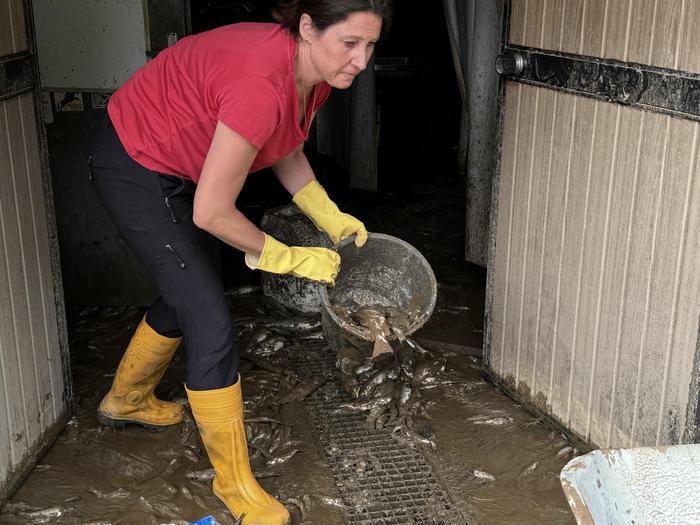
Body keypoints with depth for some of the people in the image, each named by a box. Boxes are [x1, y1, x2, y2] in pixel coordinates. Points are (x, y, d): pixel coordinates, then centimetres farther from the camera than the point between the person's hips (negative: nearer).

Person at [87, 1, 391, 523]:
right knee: (211, 323, -10)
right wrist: (290, 258, -17)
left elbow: (287, 151, 7)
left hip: (182, 164, 9)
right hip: (133, 163, -9)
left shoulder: (315, 71, -11)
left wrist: (331, 218, -4)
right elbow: (212, 214, -30)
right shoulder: (261, 84, -37)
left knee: (189, 293, 23)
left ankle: (127, 400, 50)